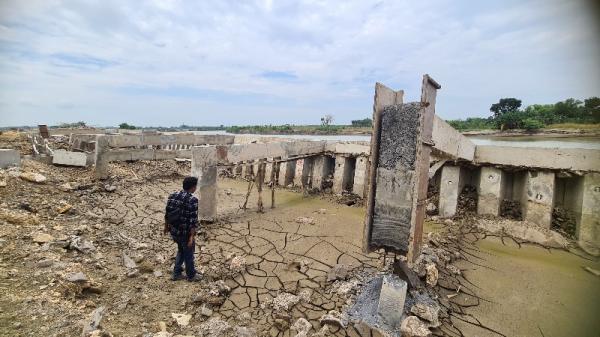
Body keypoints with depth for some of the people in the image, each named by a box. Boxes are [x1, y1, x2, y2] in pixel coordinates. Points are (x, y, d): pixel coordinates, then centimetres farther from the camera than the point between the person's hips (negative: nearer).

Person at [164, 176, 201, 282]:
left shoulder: (173, 195, -2)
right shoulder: (192, 200, -23)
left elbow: (167, 213, 7)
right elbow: (193, 221, -23)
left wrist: (166, 227, 20)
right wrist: (192, 236, -18)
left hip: (173, 231, 7)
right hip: (185, 233, -6)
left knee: (181, 250, 28)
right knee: (188, 254, 15)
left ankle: (176, 274, 38)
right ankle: (191, 275, 35)